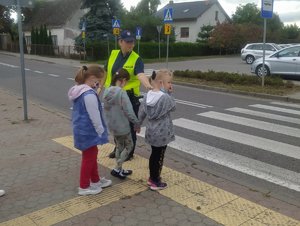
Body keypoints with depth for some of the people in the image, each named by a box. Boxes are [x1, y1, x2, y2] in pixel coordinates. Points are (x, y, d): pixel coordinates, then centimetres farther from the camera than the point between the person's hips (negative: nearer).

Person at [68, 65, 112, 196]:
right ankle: (84, 187, 21)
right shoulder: (89, 95, -26)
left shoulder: (79, 90, 6)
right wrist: (102, 132, -12)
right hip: (88, 132, -10)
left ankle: (95, 180, 39)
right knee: (89, 157, 6)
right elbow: (95, 117, -21)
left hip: (82, 129, 10)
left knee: (92, 155, 23)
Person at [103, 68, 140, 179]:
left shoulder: (106, 92, -1)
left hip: (112, 126, 7)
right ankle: (117, 169, 10)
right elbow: (129, 112, -22)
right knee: (129, 146, 13)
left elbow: (106, 109, 9)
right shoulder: (122, 93, -23)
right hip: (122, 126, -7)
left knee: (119, 147, 22)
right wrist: (137, 123, -8)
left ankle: (119, 169, 32)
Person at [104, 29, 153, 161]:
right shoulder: (113, 55, 0)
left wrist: (148, 86, -52)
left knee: (129, 125, 6)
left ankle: (129, 152, 24)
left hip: (130, 97, -5)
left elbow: (141, 74, -33)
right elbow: (106, 72, 13)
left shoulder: (136, 59, -15)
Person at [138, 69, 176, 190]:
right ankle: (156, 182, 18)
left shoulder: (147, 95, -2)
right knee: (159, 156, 7)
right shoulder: (165, 97, -21)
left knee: (154, 154, 20)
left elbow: (141, 112, 5)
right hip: (162, 132, -6)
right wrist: (169, 93, -4)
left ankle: (152, 177, 34)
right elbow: (173, 107, -3)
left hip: (151, 131, 6)